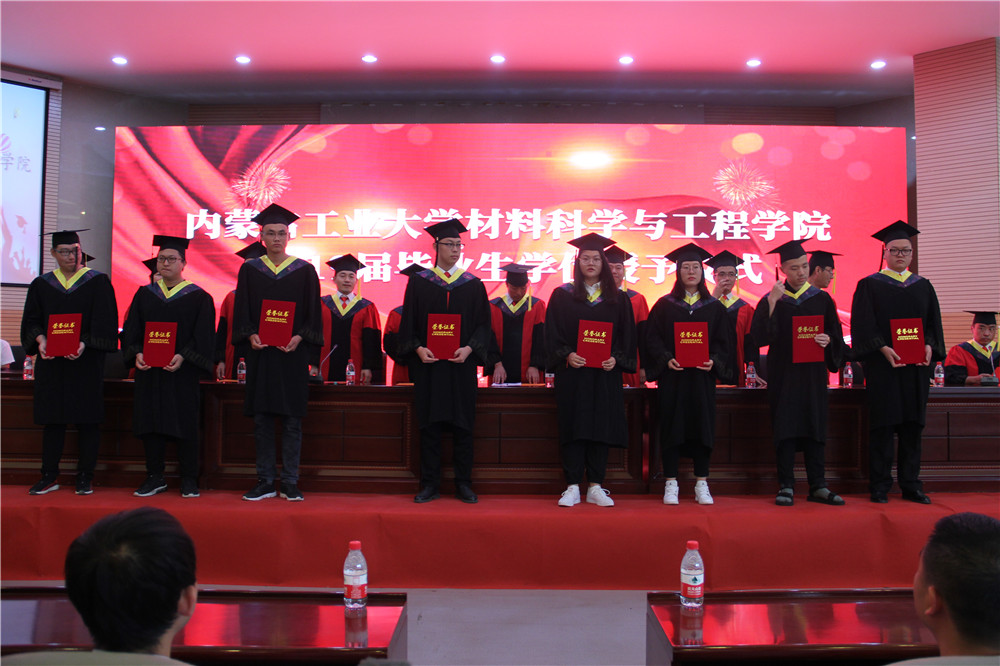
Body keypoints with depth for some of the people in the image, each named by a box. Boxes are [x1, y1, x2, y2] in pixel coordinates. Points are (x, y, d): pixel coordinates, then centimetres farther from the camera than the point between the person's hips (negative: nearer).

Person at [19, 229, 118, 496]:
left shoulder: (98, 282, 1)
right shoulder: (41, 285, 11)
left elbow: (103, 321, -6)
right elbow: (32, 321, 7)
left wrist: (84, 344, -21)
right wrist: (41, 340, -13)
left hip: (87, 362, -3)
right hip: (51, 362, 3)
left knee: (87, 420, 0)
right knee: (52, 419, 7)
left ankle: (85, 477, 7)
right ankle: (49, 476, 15)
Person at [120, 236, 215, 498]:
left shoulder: (198, 297, 1)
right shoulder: (144, 294, 12)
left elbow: (203, 336, -5)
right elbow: (131, 331, 9)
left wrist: (183, 356, -18)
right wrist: (137, 353, -9)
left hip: (182, 372, -3)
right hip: (148, 371, 4)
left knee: (184, 425, 0)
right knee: (150, 422, 6)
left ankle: (189, 479, 10)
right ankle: (155, 478, 17)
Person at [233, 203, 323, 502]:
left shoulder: (304, 270, 4)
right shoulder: (249, 270, 8)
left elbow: (313, 313, 2)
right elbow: (241, 311, 7)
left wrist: (299, 337, -14)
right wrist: (251, 335, -11)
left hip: (293, 353, -1)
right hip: (260, 352, 2)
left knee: (292, 420, 0)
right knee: (261, 420, 5)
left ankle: (290, 483, 8)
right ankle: (265, 482, 13)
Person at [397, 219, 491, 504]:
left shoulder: (473, 284, 7)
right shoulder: (418, 282, 6)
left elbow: (483, 324, 5)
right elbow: (408, 323, 4)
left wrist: (469, 348, -12)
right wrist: (418, 348, -12)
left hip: (462, 364, 1)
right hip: (428, 364, 0)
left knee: (462, 425, 3)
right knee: (429, 425, 3)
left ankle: (463, 485, 12)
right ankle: (430, 485, 11)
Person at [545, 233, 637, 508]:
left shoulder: (618, 299, 9)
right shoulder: (562, 295, 5)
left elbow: (627, 336, 7)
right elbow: (552, 333, 0)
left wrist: (616, 358, -10)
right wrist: (567, 355, -15)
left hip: (605, 374, 2)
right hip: (572, 372, -1)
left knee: (601, 427, 3)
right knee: (573, 426, -1)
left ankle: (595, 487, 11)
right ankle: (573, 487, 5)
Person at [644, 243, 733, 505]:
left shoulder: (715, 307, 10)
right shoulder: (665, 305, 5)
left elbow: (725, 341, 7)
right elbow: (652, 338, 0)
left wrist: (714, 361, -11)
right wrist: (666, 359, -16)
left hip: (702, 377, 2)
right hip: (672, 376, -1)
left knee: (702, 425, 3)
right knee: (672, 426, 0)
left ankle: (701, 485, 12)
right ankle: (670, 484, 7)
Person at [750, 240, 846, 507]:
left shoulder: (822, 299, 8)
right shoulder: (771, 300, 3)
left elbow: (837, 336, 9)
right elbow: (759, 336, -10)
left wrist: (827, 340, -14)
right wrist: (772, 302, -16)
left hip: (814, 373, 2)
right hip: (783, 373, -2)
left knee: (814, 426, 3)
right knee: (785, 427, -2)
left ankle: (817, 486, 10)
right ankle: (786, 487, 4)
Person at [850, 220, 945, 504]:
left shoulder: (923, 286, 15)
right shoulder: (869, 285, 3)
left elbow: (934, 322, 10)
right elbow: (863, 325, -6)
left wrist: (929, 346, -9)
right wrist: (883, 349, -20)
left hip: (917, 365, 4)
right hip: (883, 365, -4)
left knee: (912, 425, 6)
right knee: (882, 425, -2)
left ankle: (911, 485, 13)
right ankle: (879, 486, 4)